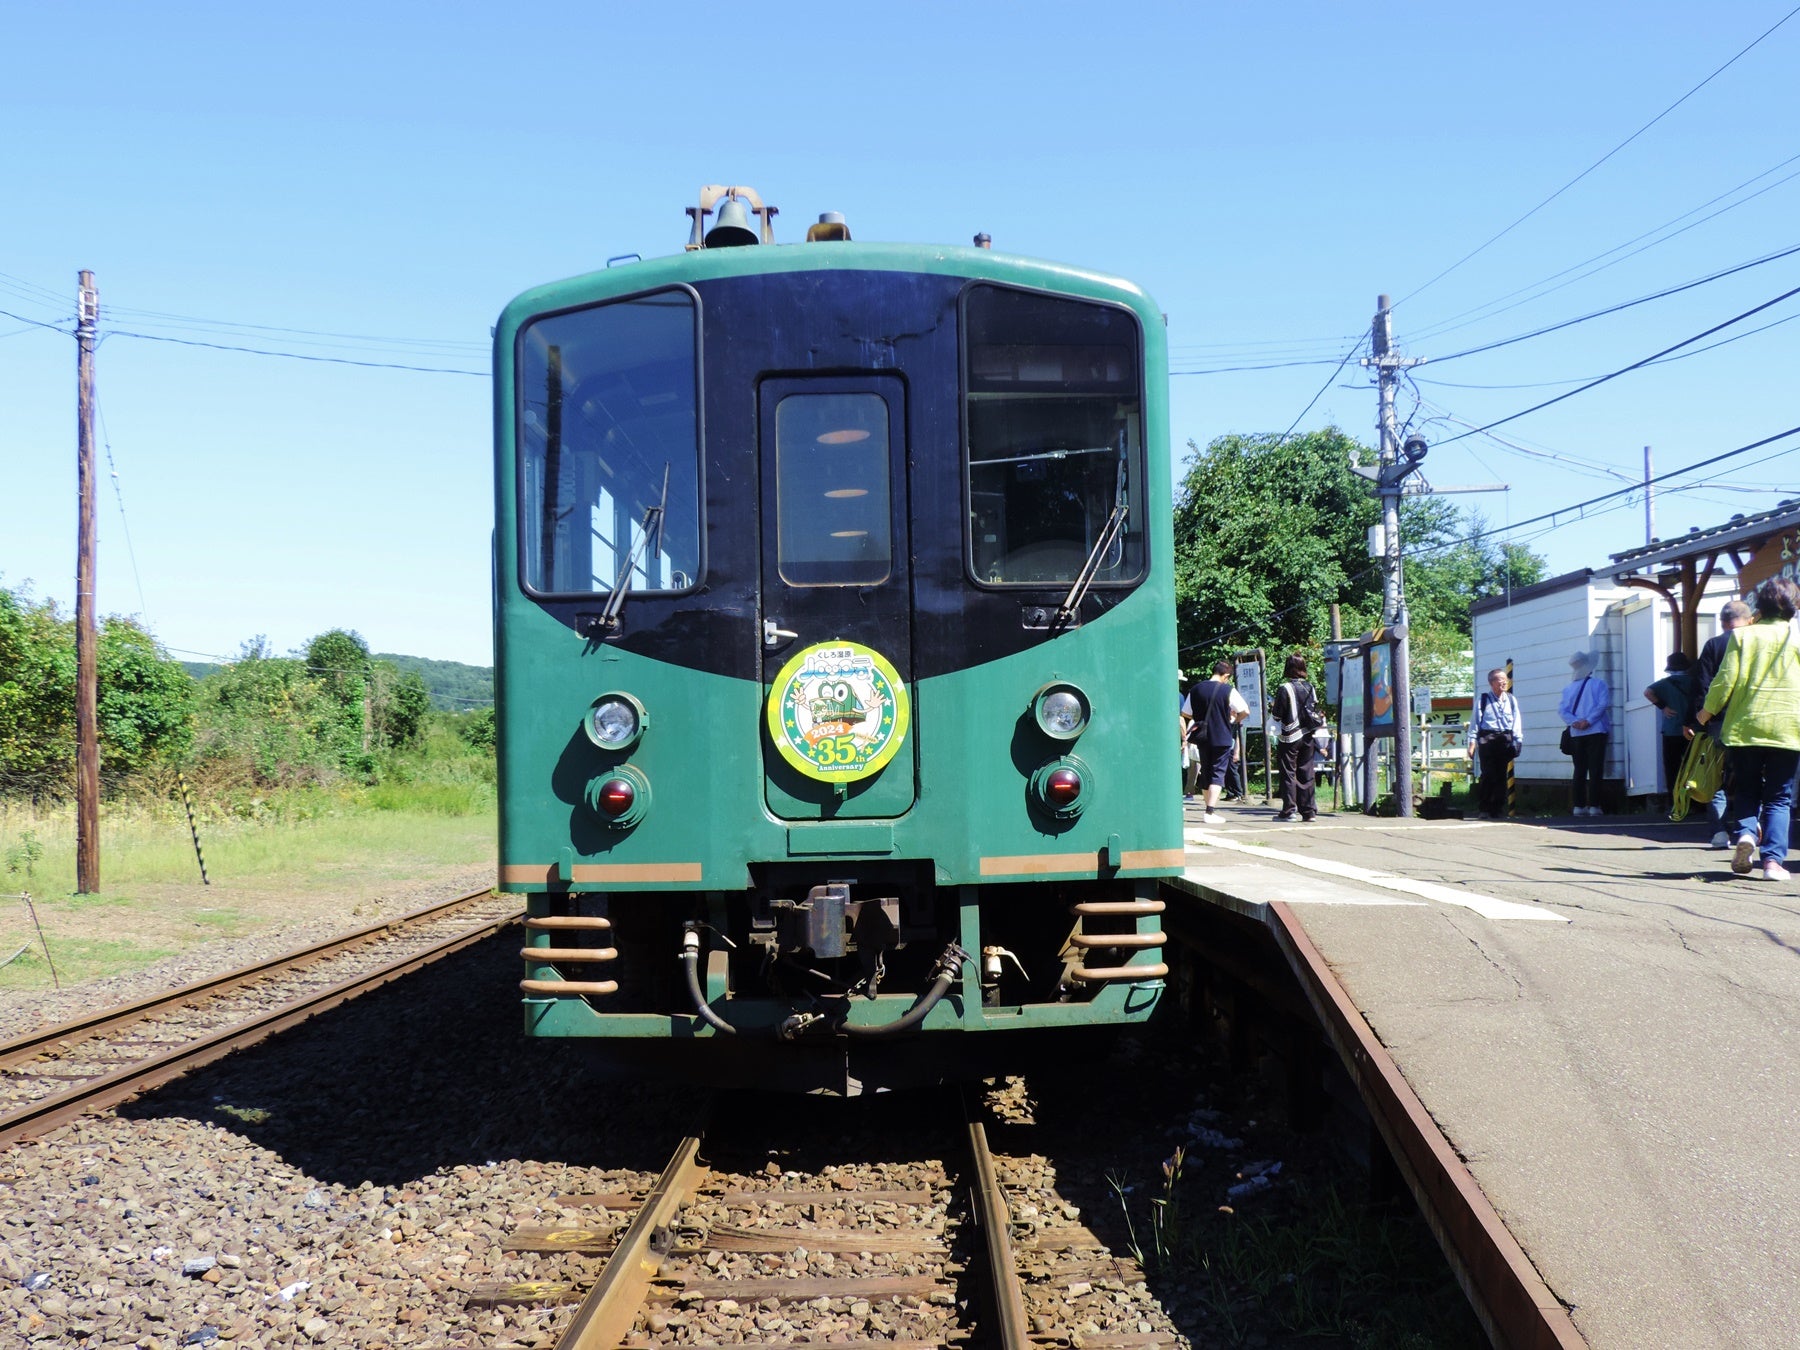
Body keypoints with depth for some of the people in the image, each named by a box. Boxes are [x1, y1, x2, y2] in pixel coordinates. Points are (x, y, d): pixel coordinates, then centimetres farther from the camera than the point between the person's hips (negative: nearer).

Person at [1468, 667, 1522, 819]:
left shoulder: (1511, 700, 12)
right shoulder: (1483, 700, 3)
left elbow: (1516, 721, 12)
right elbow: (1475, 721, 2)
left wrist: (1518, 740, 4)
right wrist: (1472, 741, -4)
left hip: (1505, 739, 3)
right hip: (1487, 739, -3)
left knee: (1501, 775, 4)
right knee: (1488, 774, -8)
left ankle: (1498, 809, 10)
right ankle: (1483, 808, 3)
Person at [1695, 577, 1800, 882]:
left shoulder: (1743, 635, 2)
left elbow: (1727, 679, -4)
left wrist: (1707, 713, 9)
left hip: (1744, 727, 0)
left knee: (1746, 791, 15)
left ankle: (1745, 833, -11)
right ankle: (1773, 859, -7)